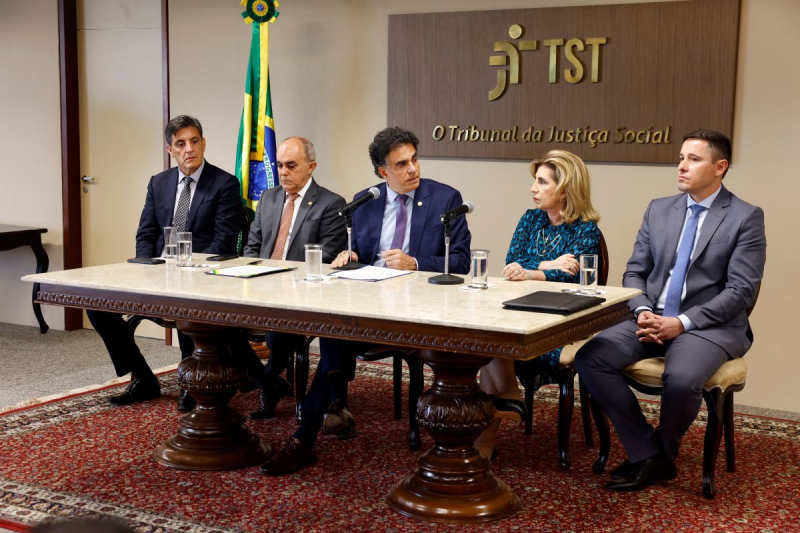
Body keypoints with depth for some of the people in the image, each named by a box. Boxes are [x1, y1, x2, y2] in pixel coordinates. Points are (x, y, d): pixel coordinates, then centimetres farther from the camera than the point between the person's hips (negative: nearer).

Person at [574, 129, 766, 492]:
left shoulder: (746, 217, -3)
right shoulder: (659, 209, 12)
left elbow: (741, 291, -10)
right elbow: (635, 272, 12)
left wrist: (683, 323, -19)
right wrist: (642, 311, -9)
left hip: (710, 325, -5)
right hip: (653, 319, 5)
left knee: (682, 379, -35)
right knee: (589, 358, -19)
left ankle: (662, 453, -2)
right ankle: (648, 455, -8)